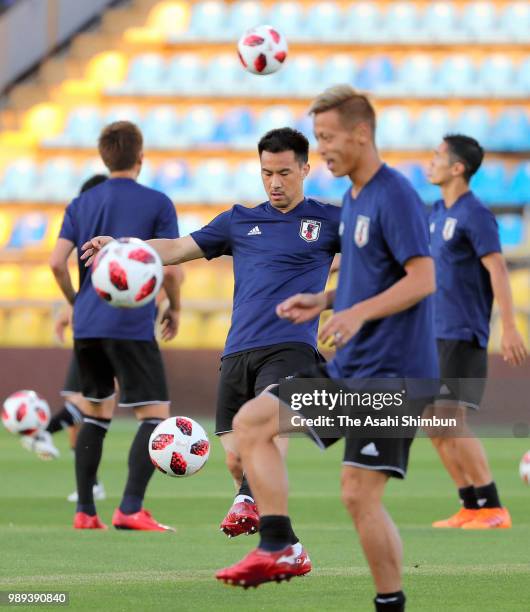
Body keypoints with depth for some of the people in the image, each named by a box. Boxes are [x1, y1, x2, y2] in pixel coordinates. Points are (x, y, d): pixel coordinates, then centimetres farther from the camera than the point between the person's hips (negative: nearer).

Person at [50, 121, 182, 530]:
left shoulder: (80, 205, 9)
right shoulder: (157, 204, -3)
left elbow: (57, 263, 1)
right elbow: (170, 269, -9)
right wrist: (175, 308, 8)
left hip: (87, 325, 6)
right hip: (132, 325, -5)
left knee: (96, 415, 16)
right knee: (156, 416, -3)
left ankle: (85, 512, 14)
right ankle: (131, 509, -15)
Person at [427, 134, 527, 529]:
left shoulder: (475, 214, -13)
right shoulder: (438, 212, 13)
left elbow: (497, 269, -20)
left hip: (464, 335, -9)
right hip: (436, 335, 9)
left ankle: (493, 509, -9)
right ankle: (471, 507, 13)